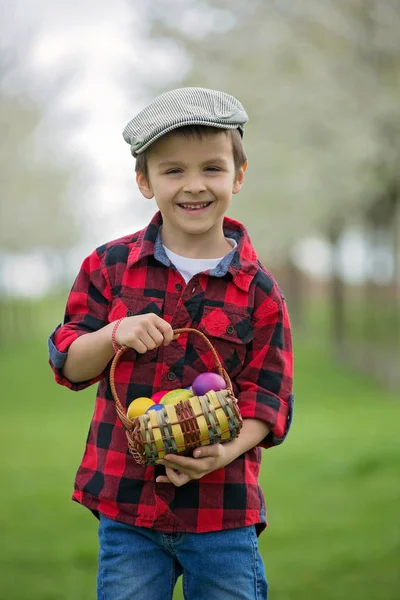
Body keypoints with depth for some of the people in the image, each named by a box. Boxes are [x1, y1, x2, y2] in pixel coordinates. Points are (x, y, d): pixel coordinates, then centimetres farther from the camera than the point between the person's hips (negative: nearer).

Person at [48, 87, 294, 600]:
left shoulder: (257, 289, -2)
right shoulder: (111, 266, 2)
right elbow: (67, 365, 2)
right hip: (125, 503, 1)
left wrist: (225, 451, -20)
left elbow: (267, 392, -1)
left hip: (222, 507, -1)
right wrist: (115, 334, -19)